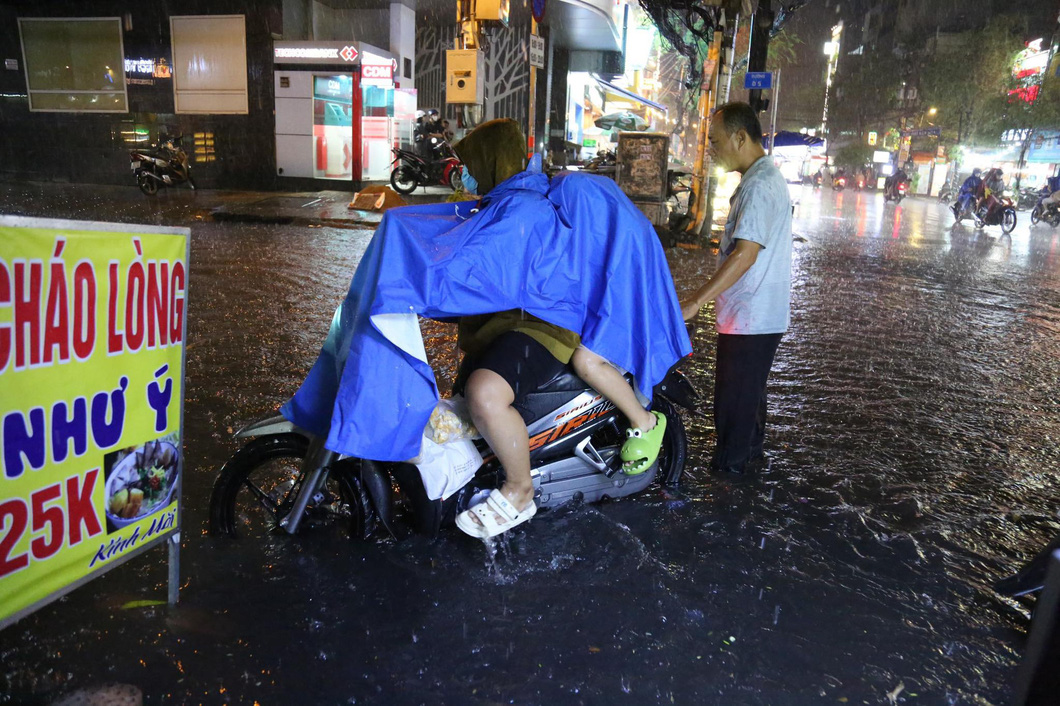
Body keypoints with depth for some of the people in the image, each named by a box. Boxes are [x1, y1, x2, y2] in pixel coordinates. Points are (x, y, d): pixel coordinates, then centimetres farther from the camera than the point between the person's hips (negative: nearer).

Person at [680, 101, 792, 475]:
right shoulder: (765, 178, 13)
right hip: (759, 314, 11)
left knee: (735, 400, 1)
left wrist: (693, 303, -30)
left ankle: (728, 469, 13)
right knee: (747, 392, 23)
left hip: (750, 317, -11)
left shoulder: (759, 186, -21)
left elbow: (746, 254, -29)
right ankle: (751, 454, 38)